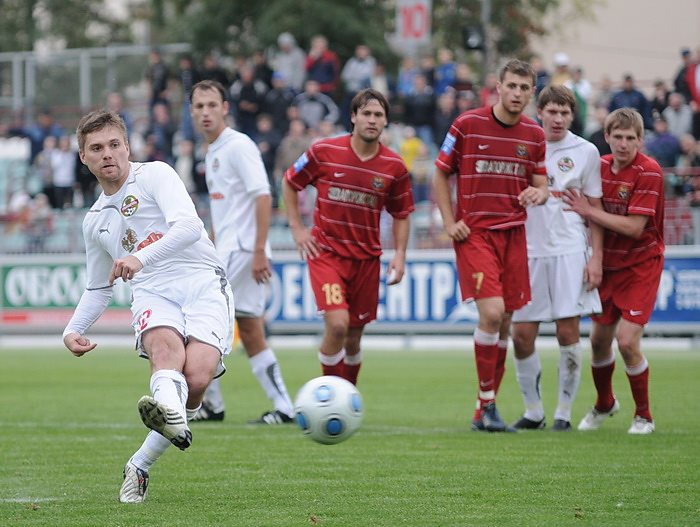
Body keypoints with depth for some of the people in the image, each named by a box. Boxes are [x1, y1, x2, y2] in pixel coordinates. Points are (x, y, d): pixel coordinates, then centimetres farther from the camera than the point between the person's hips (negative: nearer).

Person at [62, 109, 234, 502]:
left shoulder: (155, 175, 4)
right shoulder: (95, 221, 25)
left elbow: (188, 227, -14)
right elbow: (99, 288, 36)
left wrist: (142, 257, -30)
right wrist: (73, 331, 18)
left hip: (202, 283, -3)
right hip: (153, 294, 3)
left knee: (197, 379, -26)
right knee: (166, 345, -35)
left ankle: (140, 466, -14)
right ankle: (167, 405, -69)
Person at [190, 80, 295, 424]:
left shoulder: (238, 146, -11)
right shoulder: (212, 151, 17)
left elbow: (263, 197, -18)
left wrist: (259, 251, -23)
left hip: (240, 250, -9)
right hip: (226, 251, 9)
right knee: (251, 336, 6)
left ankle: (211, 402, -2)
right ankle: (283, 408, 5)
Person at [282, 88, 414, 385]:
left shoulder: (394, 166, -2)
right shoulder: (324, 152, -7)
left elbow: (401, 214, 11)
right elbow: (289, 182, 8)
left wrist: (399, 254, -1)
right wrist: (296, 227, 2)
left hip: (367, 258, 3)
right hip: (326, 252, -3)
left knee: (353, 338, 9)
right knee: (337, 324, -21)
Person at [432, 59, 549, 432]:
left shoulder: (534, 135, 7)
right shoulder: (468, 125, -4)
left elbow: (541, 185, 13)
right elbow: (441, 174, 4)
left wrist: (538, 193, -12)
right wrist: (449, 222, -5)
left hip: (513, 233, 5)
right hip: (474, 232, -4)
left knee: (504, 324, 5)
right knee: (491, 312, -19)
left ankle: (486, 409, 16)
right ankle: (487, 404, -9)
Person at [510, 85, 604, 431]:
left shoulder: (585, 152, 3)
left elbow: (595, 208, 7)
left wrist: (596, 257, 0)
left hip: (570, 251, -1)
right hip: (528, 250, 1)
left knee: (568, 332, -5)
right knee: (522, 335, -1)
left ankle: (564, 412, 5)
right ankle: (533, 411, 14)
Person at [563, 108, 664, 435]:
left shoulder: (649, 172, -18)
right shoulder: (601, 166, 1)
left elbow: (634, 226, -23)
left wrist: (589, 212, -19)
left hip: (640, 265, -6)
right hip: (608, 264, 6)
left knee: (627, 341, -16)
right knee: (599, 340, 11)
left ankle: (643, 416, 2)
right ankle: (604, 404, 38)